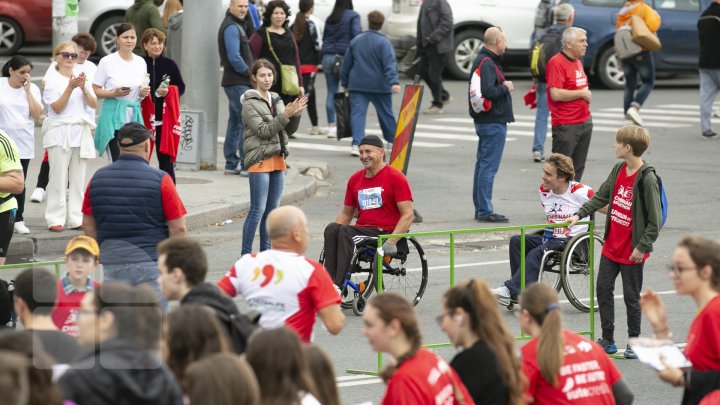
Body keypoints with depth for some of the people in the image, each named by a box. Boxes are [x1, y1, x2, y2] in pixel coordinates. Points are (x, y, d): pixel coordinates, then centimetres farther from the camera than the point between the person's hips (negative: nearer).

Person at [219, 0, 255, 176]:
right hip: (238, 82, -10)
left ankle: (231, 164, 16)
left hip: (238, 82, 10)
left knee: (235, 123, 12)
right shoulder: (231, 28, -15)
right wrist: (250, 74, -13)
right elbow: (234, 57, -21)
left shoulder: (237, 25, 18)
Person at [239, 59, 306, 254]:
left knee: (272, 209, 11)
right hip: (260, 161, -7)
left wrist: (296, 114, -3)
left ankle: (266, 251, 18)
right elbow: (263, 130, -15)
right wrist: (285, 115, -20)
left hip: (277, 159, 7)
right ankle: (246, 254, -8)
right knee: (257, 210, -10)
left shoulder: (276, 100, 14)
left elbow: (289, 130, 15)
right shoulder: (250, 103, -6)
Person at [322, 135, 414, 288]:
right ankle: (330, 281, -35)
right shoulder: (355, 179, 16)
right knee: (332, 229, -24)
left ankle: (338, 286, -37)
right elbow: (346, 214, 24)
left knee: (346, 231, -31)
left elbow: (408, 215, -8)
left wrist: (391, 242, -20)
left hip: (385, 232, -6)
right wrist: (330, 237, 6)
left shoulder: (396, 178, -2)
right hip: (361, 231, 6)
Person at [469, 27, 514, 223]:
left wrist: (504, 86, 8)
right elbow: (488, 91, -28)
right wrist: (506, 87, -12)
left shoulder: (482, 60, 16)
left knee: (482, 165, 14)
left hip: (485, 121, 11)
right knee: (488, 167, -8)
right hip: (493, 123, -11)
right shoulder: (487, 63, -17)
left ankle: (481, 209, 20)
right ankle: (485, 211, -8)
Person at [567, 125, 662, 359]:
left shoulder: (647, 179, -20)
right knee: (603, 289, 10)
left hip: (632, 251, -8)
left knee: (631, 296, 4)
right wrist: (579, 215, 8)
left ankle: (634, 342, 18)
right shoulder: (619, 170, 3)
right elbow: (601, 197, 16)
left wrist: (642, 247, -17)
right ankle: (607, 340, 19)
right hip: (611, 246, 8)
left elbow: (654, 220, -18)